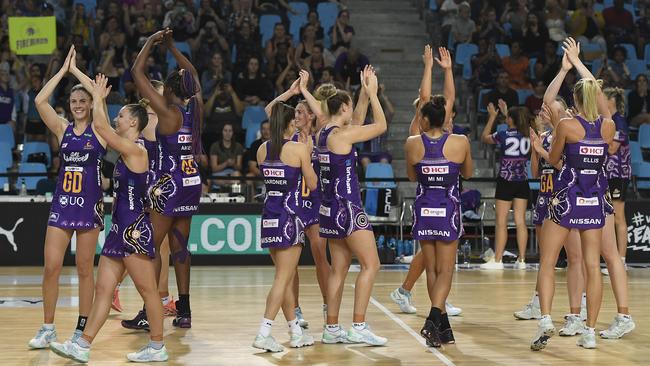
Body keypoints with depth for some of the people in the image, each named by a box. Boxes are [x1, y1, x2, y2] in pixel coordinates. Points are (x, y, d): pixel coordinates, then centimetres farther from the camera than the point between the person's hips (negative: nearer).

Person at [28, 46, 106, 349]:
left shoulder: (99, 128, 0)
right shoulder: (62, 129, 7)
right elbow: (40, 101, -6)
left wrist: (75, 70, -7)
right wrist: (63, 70, -5)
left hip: (89, 202, -3)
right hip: (62, 201, 3)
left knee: (84, 269, 4)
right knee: (51, 267, -2)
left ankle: (82, 329, 13)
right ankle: (47, 328, 8)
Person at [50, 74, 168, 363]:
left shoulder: (136, 150, -13)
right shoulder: (126, 151, 14)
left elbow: (100, 125, -18)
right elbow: (104, 127, 30)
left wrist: (98, 97, -4)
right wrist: (100, 99, 27)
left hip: (134, 229, -10)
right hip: (121, 228, 10)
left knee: (148, 290, -1)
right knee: (103, 288, 8)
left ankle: (157, 347, 6)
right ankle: (83, 346, 9)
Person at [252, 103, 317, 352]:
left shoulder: (262, 149, 6)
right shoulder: (298, 149, -9)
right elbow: (312, 184, -3)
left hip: (269, 216, 6)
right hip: (290, 216, -6)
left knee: (286, 277, 16)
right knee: (283, 278, -4)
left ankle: (296, 332, 24)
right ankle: (263, 334, -11)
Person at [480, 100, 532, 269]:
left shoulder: (504, 135, -12)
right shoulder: (528, 135, 1)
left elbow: (484, 137, 7)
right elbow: (518, 127, 26)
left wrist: (492, 117, 12)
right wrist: (505, 112, 31)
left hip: (506, 182, -4)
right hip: (522, 182, 5)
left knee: (501, 222, 0)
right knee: (520, 221, 5)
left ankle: (497, 260, 2)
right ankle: (521, 260, 5)